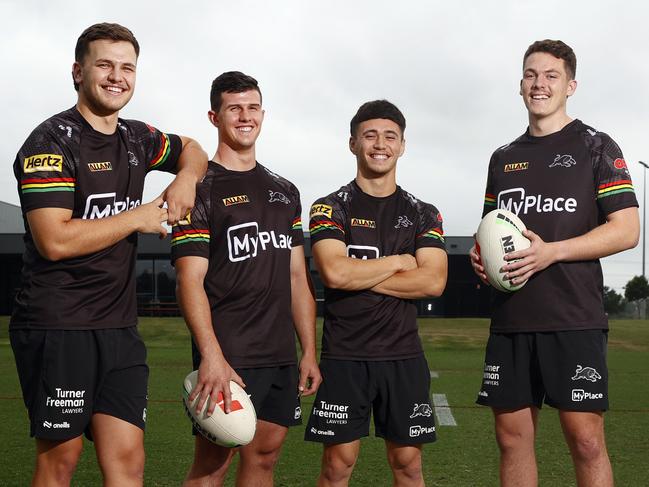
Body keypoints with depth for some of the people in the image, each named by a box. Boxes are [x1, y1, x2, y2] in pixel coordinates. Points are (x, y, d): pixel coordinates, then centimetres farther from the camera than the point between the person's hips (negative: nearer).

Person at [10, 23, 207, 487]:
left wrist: (186, 177, 8)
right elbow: (55, 240, -21)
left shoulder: (137, 139, 11)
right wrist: (138, 218, -11)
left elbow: (190, 148, 33)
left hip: (120, 328, 6)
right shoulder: (52, 142, -10)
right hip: (57, 327, -6)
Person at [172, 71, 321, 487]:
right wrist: (211, 355, -23)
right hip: (227, 357, -6)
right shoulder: (201, 189, -4)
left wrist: (309, 352, 11)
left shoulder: (285, 191, 16)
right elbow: (190, 281, -12)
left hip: (281, 357, 6)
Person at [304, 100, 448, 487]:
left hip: (404, 356, 2)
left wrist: (360, 275, -11)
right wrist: (398, 261, -5)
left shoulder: (423, 215, 9)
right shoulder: (331, 208, 1)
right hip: (344, 356, -2)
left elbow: (434, 281, -7)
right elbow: (335, 273, -16)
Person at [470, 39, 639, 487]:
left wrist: (552, 252, -17)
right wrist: (480, 254, 3)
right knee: (512, 437, 6)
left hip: (574, 318, -5)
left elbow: (626, 230, -5)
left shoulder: (595, 146, 2)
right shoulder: (503, 158, 18)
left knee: (586, 441, -7)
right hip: (510, 319, 5)